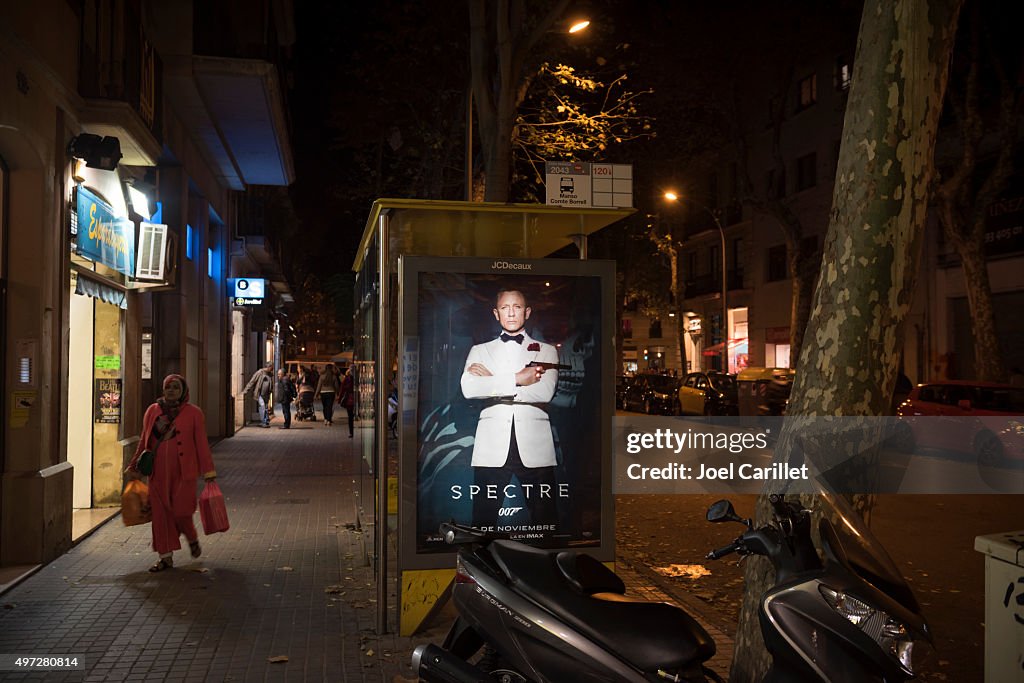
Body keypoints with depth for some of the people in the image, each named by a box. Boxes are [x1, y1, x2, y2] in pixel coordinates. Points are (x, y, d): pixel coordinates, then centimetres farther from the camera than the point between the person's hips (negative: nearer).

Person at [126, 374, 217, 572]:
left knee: (181, 512, -4)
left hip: (183, 473, -3)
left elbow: (201, 444, -1)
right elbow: (144, 441, 15)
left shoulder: (193, 413, -1)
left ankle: (192, 540, 28)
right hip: (158, 472, 3)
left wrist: (208, 471, -4)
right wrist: (134, 466, 15)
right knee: (161, 514, 4)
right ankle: (166, 556, 15)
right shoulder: (152, 411, 8)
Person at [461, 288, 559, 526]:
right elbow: (469, 388, -4)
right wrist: (516, 379, -9)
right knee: (483, 519, -1)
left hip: (534, 447, 0)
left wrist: (492, 381, -3)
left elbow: (545, 392, -5)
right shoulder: (480, 351, 17)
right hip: (492, 447, 0)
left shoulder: (546, 351, 15)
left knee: (544, 520, -1)